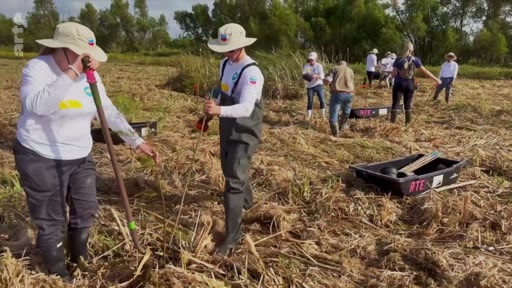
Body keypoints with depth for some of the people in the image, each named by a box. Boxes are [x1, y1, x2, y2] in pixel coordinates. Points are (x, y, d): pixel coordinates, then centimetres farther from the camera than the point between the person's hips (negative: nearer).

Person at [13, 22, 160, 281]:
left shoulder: (89, 75, 0)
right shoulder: (37, 68, -16)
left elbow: (109, 111, 3)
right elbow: (38, 105, -35)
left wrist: (137, 141, -2)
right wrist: (72, 73, -37)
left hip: (80, 157, 6)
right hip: (41, 159, -6)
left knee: (86, 211, 17)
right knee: (51, 221, 7)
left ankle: (79, 262, 42)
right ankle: (58, 275, 29)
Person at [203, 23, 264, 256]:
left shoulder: (251, 72, -24)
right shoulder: (225, 64, 3)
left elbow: (246, 107, -37)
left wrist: (219, 110, -51)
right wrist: (213, 108, 10)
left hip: (245, 133, -9)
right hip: (227, 129, 9)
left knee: (234, 180, -11)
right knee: (230, 171, 25)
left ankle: (233, 236, -2)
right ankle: (246, 201, 54)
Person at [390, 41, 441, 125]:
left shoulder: (398, 60, -5)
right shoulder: (415, 60, -2)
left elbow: (394, 74, -9)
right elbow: (425, 71, -2)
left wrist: (392, 75, 16)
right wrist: (436, 79, 5)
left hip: (399, 84, -1)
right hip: (410, 85, 2)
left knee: (395, 104, 1)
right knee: (408, 105, 12)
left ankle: (392, 123, -4)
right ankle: (408, 124, 17)